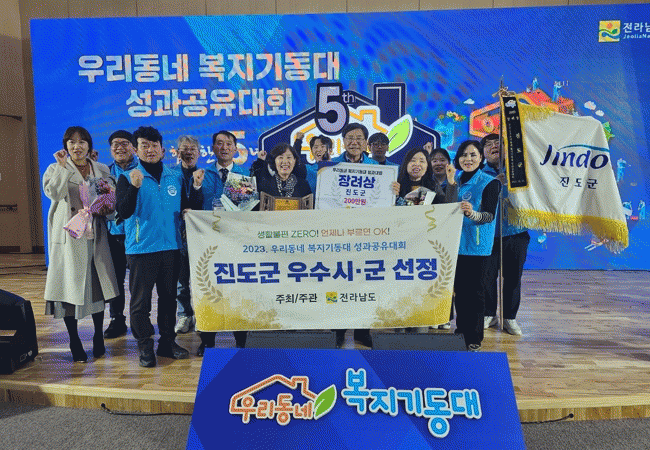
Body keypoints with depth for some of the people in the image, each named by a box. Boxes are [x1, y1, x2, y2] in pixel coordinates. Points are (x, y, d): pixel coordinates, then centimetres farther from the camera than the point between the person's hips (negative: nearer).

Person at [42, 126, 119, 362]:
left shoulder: (102, 170, 13)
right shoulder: (56, 169, 6)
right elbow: (53, 193, -13)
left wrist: (106, 208, -2)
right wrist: (62, 166, -13)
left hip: (95, 236, 2)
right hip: (69, 236, -2)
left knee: (98, 285, 6)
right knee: (70, 286, 0)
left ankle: (98, 339, 22)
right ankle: (75, 343, 14)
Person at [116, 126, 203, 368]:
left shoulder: (175, 178, 9)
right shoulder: (127, 178, -1)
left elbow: (189, 209, 9)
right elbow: (124, 212, -12)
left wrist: (196, 187, -5)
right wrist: (134, 187, -26)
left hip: (171, 247, 3)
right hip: (141, 248, -3)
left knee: (169, 297, 12)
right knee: (140, 300, 2)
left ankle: (168, 342, 26)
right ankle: (145, 347, 16)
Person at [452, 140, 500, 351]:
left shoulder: (490, 182, -5)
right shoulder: (455, 179, 11)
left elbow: (490, 215, -17)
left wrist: (473, 213, -36)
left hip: (477, 245, -5)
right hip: (456, 242, 5)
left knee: (475, 291, -1)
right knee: (459, 289, 12)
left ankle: (474, 338, 10)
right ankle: (461, 332, 25)